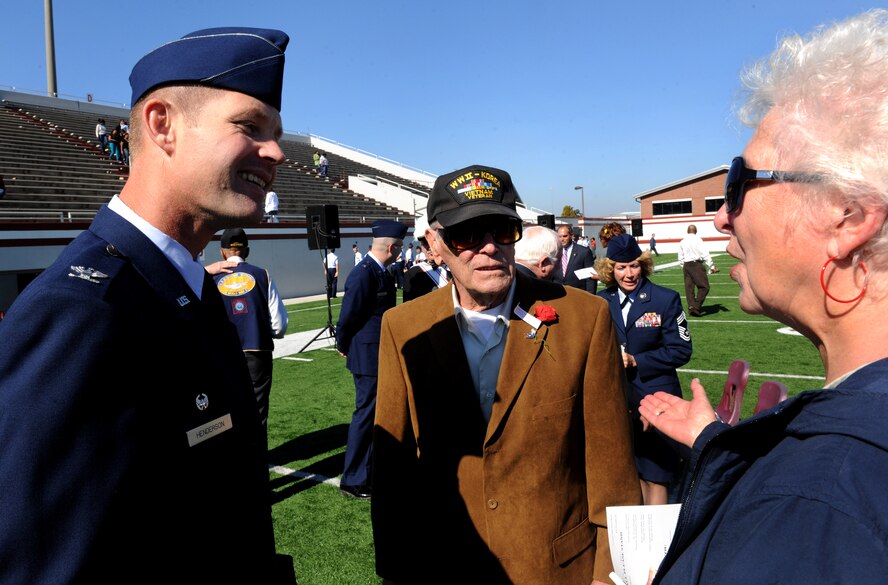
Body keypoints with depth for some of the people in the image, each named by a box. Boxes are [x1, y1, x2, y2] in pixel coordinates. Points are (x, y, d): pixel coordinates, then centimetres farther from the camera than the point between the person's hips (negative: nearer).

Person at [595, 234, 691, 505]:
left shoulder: (666, 299, -6)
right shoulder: (602, 302, 5)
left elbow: (681, 350, -8)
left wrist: (635, 361, -16)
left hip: (655, 398, -4)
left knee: (655, 477, 4)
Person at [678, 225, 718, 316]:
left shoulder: (682, 242, 11)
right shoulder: (698, 239, -5)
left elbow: (680, 258, 14)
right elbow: (705, 254, -10)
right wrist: (712, 266, -8)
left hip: (686, 265, 6)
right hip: (697, 264, -6)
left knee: (689, 288, 9)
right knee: (704, 287, -3)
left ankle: (691, 306, 6)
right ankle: (696, 306, -15)